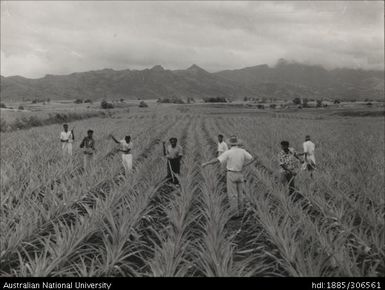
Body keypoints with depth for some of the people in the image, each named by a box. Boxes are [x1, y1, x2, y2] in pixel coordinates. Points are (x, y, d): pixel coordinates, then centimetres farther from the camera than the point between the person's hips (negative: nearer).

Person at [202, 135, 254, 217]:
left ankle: (235, 212, 1)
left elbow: (217, 160, -19)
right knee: (240, 193, 13)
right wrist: (242, 166, 8)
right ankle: (240, 211, 18)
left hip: (231, 175, -4)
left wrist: (206, 163, -9)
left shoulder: (228, 152, -14)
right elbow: (252, 159, 5)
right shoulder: (242, 151, -1)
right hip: (239, 174, 4)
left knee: (232, 194, 1)